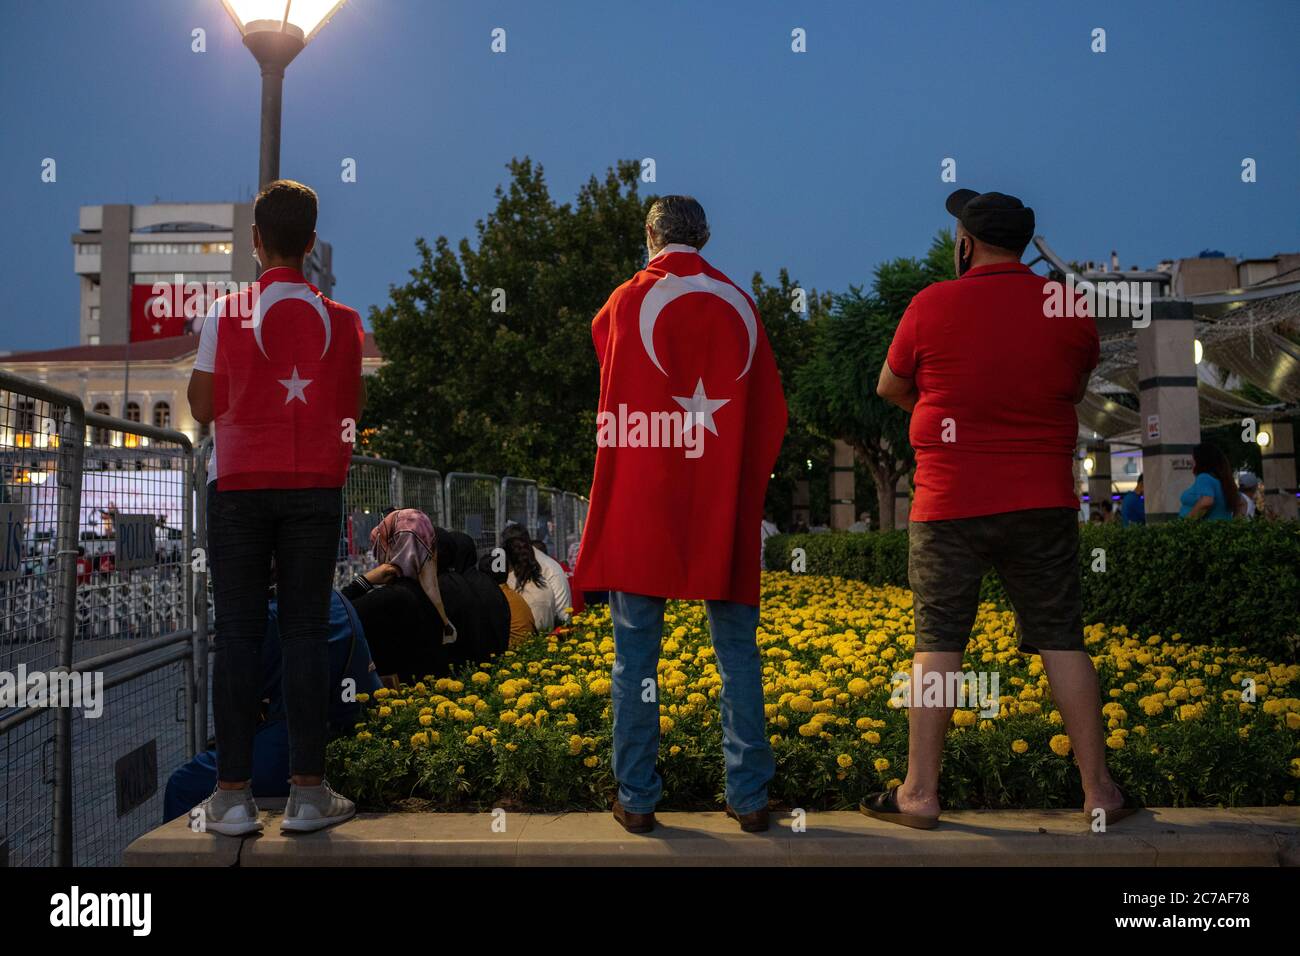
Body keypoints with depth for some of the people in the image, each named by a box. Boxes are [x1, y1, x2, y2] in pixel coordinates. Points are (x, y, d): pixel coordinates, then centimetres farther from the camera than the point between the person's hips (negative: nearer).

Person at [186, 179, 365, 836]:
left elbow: (203, 407, 1)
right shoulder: (343, 320, 2)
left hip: (240, 486, -1)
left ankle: (233, 795, 4)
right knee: (306, 632, 5)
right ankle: (308, 793, 6)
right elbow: (353, 409, 8)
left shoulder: (225, 314, -3)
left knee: (238, 634, 3)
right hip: (316, 486, 1)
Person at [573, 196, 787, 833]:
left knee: (636, 651, 4)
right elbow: (772, 414, 8)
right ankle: (749, 797, 12)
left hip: (642, 506, -2)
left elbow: (598, 340, 19)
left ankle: (637, 799, 8)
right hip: (724, 513, 2)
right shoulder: (741, 306, 5)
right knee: (737, 650, 9)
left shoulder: (627, 302, -2)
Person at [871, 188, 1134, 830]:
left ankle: (919, 794, 7)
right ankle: (1098, 789, 14)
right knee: (1061, 640, 9)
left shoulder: (932, 306, -7)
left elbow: (890, 388, 6)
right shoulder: (1071, 309, 1)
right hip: (1043, 503, 3)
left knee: (937, 643, 3)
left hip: (949, 505, -2)